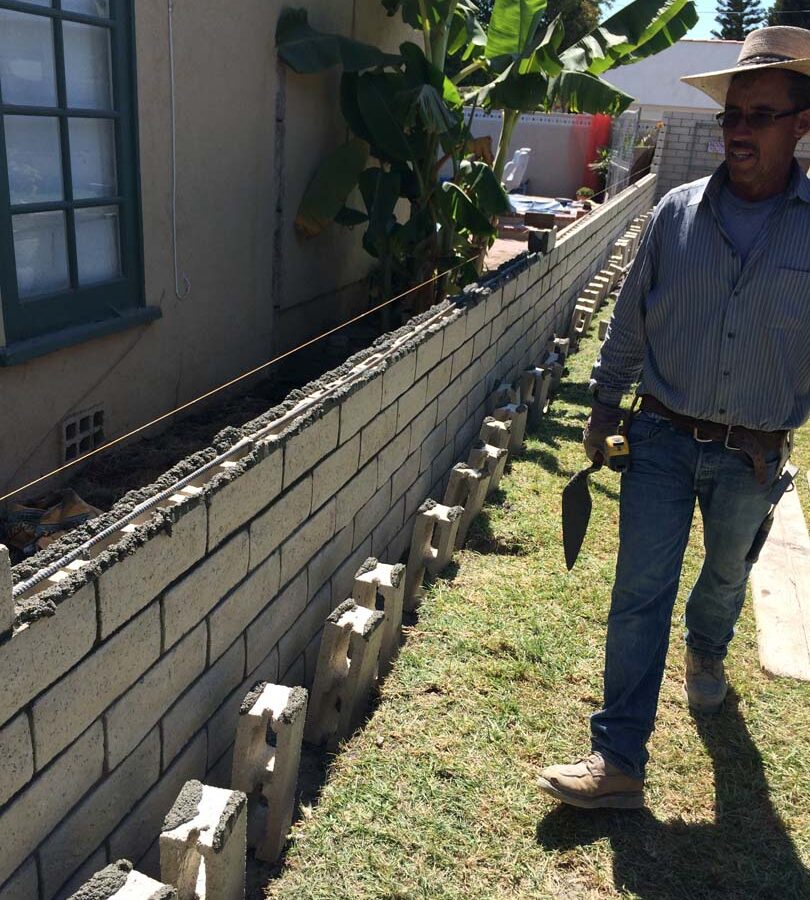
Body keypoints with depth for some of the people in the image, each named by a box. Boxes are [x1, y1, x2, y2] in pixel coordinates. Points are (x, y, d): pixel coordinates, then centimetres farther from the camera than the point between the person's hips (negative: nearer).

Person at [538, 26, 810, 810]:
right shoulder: (678, 213, -4)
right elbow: (630, 321, 6)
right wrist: (604, 405, 8)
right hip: (663, 437, 0)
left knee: (726, 574, 22)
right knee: (640, 592, -1)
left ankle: (706, 652, 56)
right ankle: (618, 758, 7)